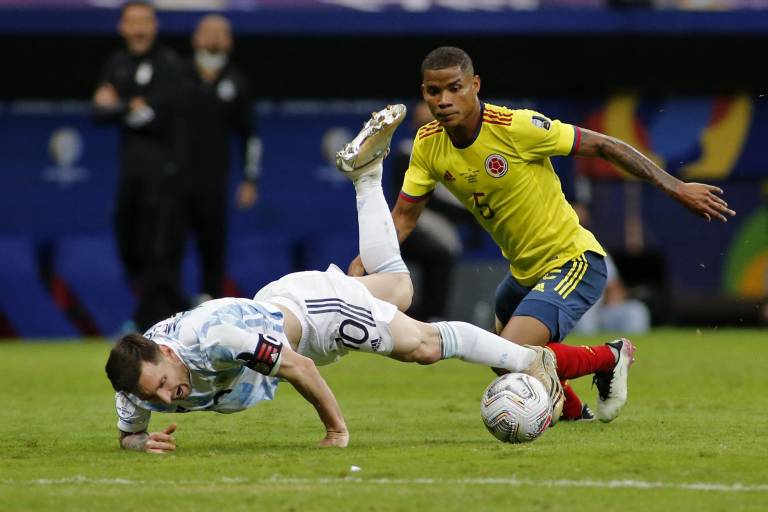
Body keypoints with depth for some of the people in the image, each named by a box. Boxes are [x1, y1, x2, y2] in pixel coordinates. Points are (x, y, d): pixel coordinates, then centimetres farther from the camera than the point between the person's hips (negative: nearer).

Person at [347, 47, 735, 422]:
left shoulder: (517, 127, -25)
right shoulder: (427, 145, -7)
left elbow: (602, 146, -17)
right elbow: (404, 217, 3)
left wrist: (676, 188, -16)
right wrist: (360, 265, -15)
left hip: (573, 262, -8)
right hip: (524, 272, 8)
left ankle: (610, 358, 2)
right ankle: (572, 409, 54)